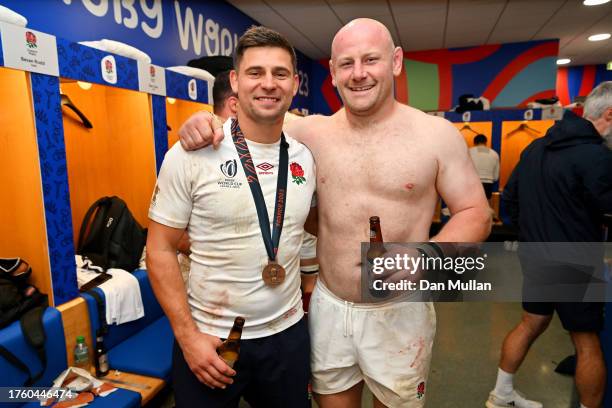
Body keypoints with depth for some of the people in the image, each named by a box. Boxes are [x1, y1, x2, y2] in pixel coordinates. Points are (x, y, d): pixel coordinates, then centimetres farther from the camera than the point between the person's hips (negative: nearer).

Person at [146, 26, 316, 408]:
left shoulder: (306, 158, -1)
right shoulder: (190, 155, -13)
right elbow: (160, 250, -10)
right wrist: (187, 335, -14)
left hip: (288, 334, 4)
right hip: (209, 338, -3)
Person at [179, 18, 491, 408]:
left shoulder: (438, 135, -9)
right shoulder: (313, 131, -2)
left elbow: (476, 214, -5)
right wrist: (204, 120, -13)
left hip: (400, 311, -1)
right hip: (326, 306, 2)